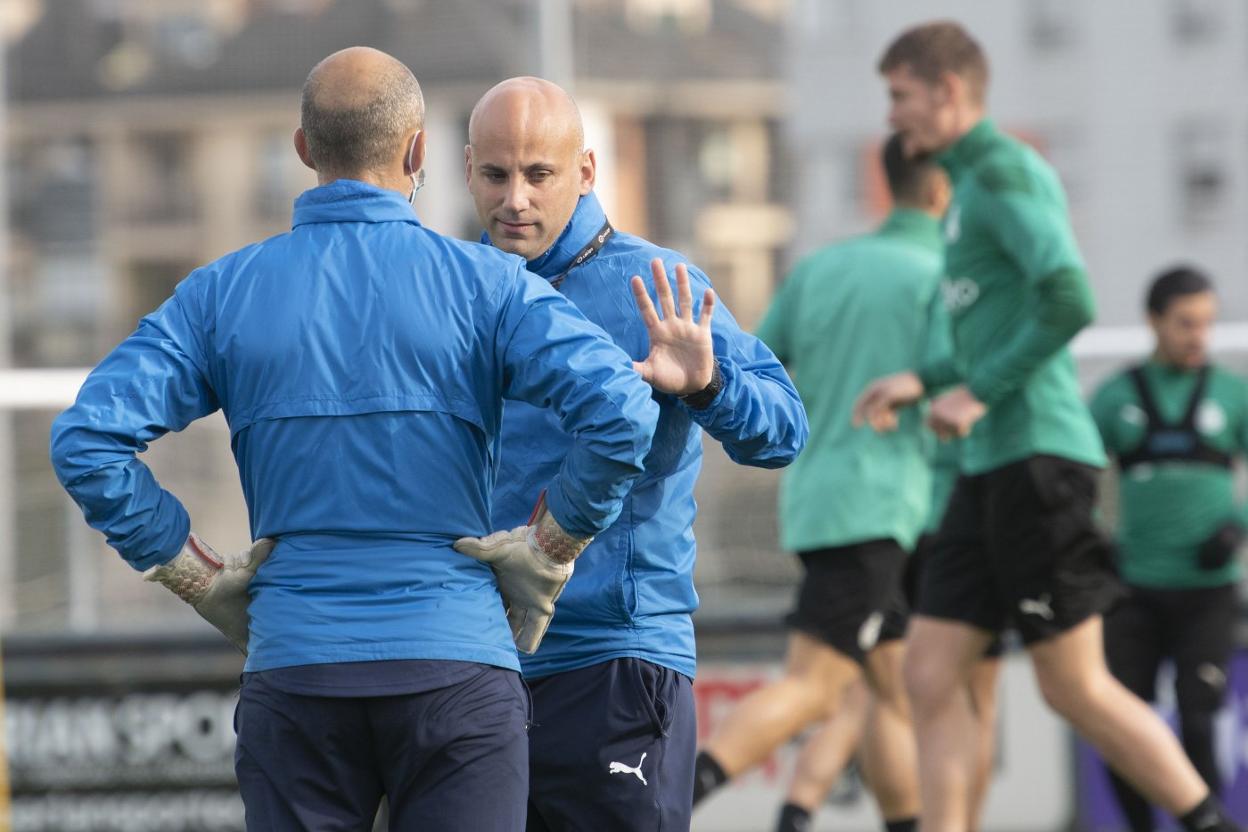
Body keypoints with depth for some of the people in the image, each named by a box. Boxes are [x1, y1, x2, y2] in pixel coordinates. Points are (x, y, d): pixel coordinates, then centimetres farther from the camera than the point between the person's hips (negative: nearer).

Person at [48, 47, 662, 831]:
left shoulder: (224, 292, 5)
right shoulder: (482, 282, -1)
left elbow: (86, 441, -3)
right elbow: (621, 412, -14)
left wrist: (200, 577, 6)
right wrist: (549, 556, 0)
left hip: (294, 671, 2)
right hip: (454, 663, -2)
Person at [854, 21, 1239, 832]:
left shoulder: (1003, 172, -10)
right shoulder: (977, 181, 21)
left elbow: (1068, 302, -23)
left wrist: (980, 392, -17)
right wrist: (925, 379, 19)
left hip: (1036, 456, -10)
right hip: (994, 467, 10)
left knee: (1076, 687, -4)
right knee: (931, 673, 3)